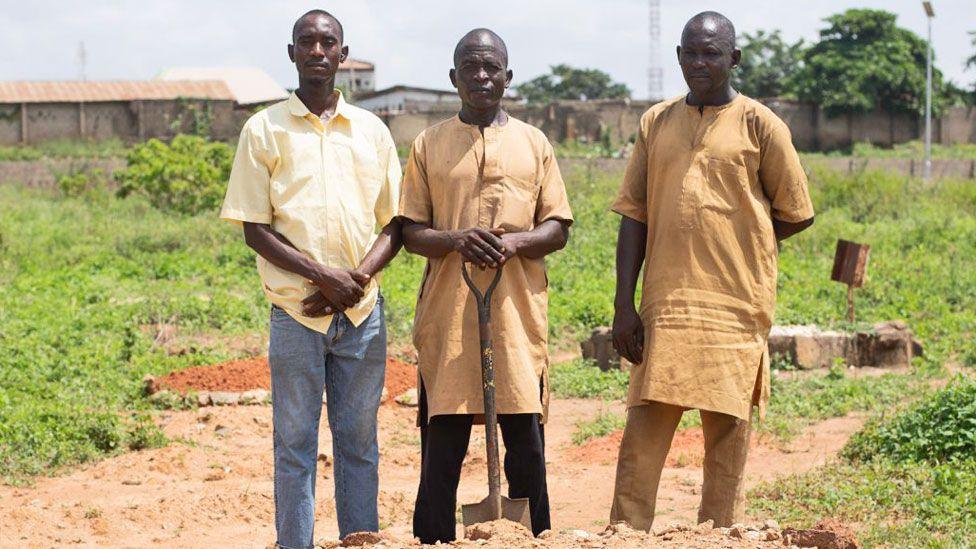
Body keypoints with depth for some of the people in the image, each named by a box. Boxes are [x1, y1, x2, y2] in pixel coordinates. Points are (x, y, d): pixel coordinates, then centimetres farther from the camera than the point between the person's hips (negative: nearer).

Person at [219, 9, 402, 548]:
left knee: (359, 442, 8)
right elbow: (254, 229, -2)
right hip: (296, 313, -2)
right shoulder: (264, 129, 2)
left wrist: (357, 279, -8)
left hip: (363, 312, 3)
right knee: (295, 445, 1)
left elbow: (394, 222, 10)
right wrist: (323, 275, -14)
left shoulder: (371, 130, 10)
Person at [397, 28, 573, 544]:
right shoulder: (429, 145, 8)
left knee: (525, 436, 2)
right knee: (442, 437, 0)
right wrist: (457, 240, -14)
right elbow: (411, 232, 6)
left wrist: (514, 241, -13)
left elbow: (557, 228, 8)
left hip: (518, 309, 1)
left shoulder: (534, 144, 10)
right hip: (448, 312, 0)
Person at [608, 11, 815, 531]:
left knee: (727, 433, 3)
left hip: (734, 307, -2)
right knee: (643, 433, -3)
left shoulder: (760, 126, 2)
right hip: (665, 307, 2)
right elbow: (634, 217, 9)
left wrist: (732, 241, 8)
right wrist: (624, 304, 2)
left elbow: (797, 215, 7)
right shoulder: (656, 123, 11)